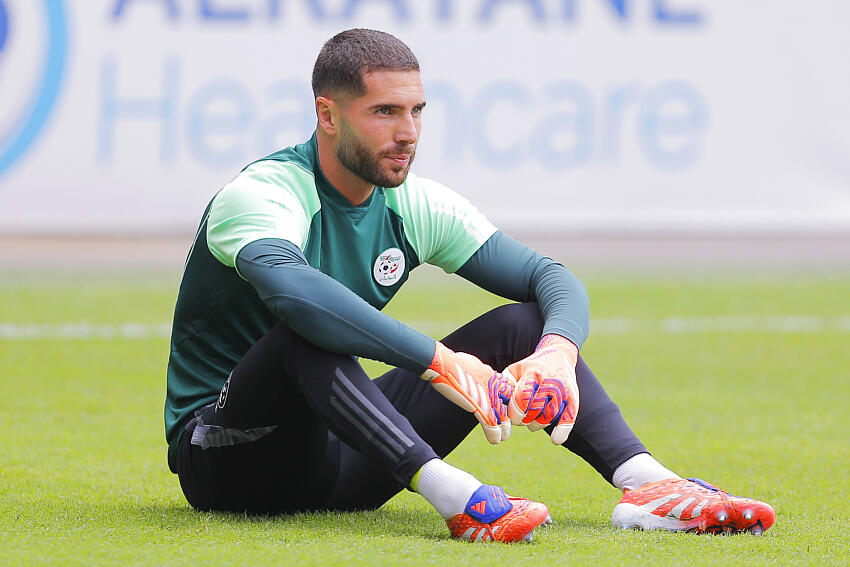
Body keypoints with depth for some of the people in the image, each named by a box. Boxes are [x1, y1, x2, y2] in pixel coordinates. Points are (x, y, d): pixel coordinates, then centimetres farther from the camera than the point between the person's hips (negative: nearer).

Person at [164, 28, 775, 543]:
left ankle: (646, 482, -25)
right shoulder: (259, 195, -19)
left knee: (523, 324, -6)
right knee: (309, 330, -37)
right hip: (225, 465, -6)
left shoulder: (416, 207, 3)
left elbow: (553, 278, 1)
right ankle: (453, 495, -52)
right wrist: (440, 361, -47)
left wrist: (557, 352, -23)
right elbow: (292, 289, -42)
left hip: (341, 465, 6)